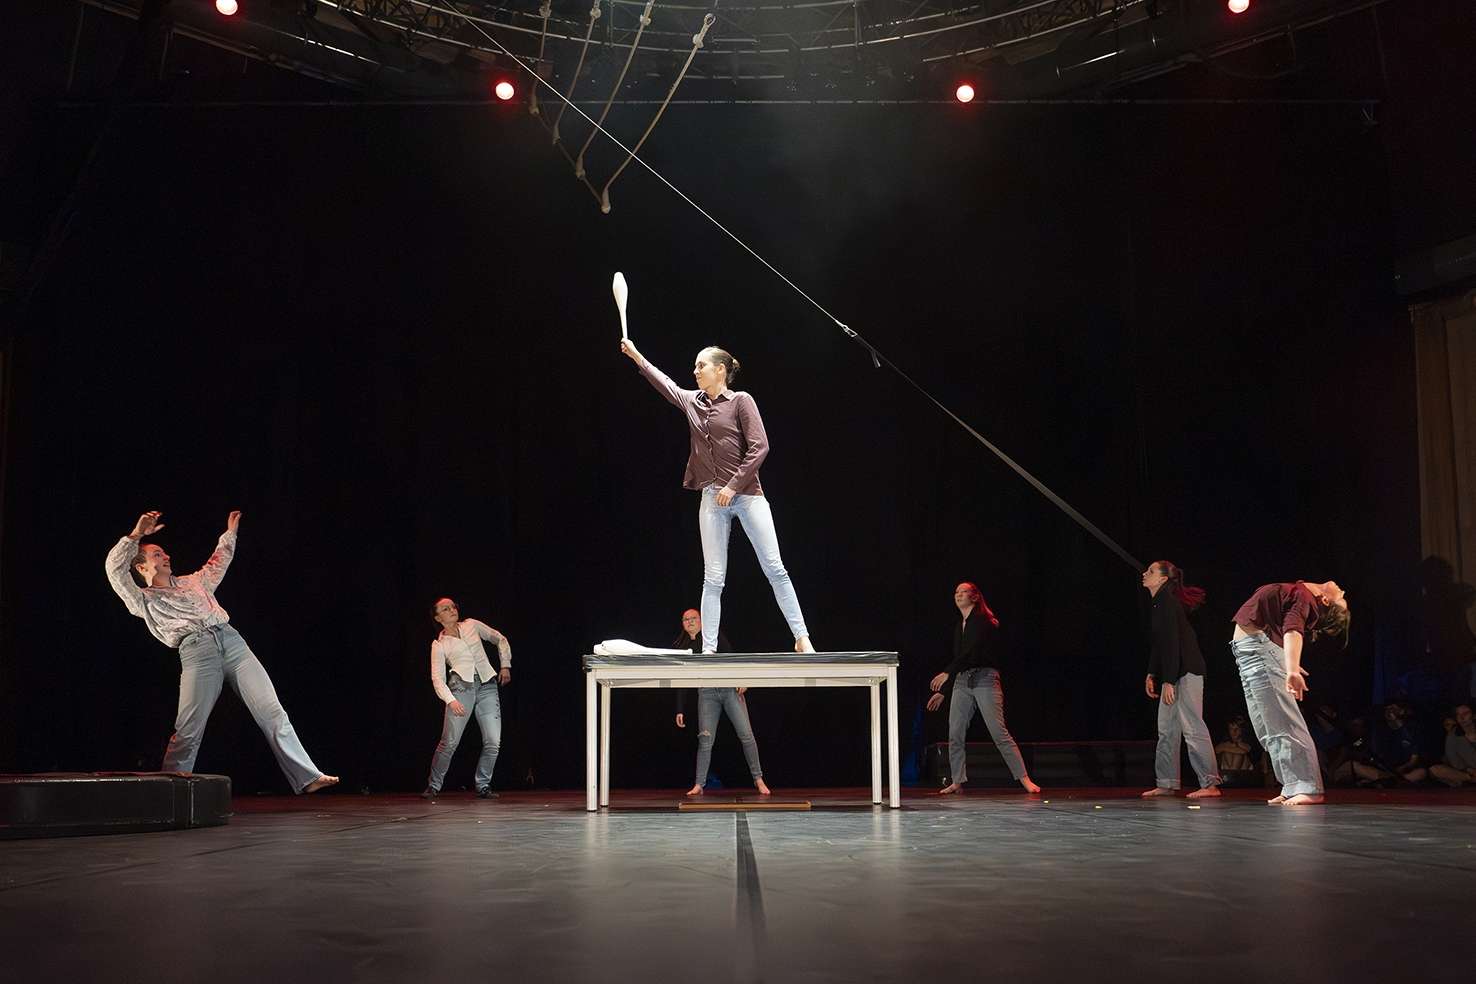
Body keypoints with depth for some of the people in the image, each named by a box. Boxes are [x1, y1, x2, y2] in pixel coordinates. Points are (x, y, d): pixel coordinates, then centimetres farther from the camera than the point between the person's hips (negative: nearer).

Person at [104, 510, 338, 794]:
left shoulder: (192, 582, 32)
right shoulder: (143, 600, 15)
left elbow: (218, 563, 49)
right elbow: (115, 568, 1)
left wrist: (230, 533, 49)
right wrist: (137, 535, -3)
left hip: (231, 640, 4)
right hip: (195, 651, -4)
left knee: (272, 712, -5)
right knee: (187, 732, -13)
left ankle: (308, 778, -8)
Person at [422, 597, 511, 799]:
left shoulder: (471, 625, 14)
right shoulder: (439, 644, 6)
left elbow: (500, 639, 24)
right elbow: (437, 678, -2)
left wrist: (505, 665, 15)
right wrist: (450, 700, -17)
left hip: (488, 686, 3)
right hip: (461, 687, -3)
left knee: (493, 742, -6)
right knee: (449, 742, -7)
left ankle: (483, 786, 9)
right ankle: (433, 786, 11)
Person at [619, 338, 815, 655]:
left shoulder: (741, 401, -2)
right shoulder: (692, 402, 14)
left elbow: (759, 447, -9)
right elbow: (665, 384, 29)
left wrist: (733, 485, -12)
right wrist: (637, 357, 30)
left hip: (747, 495, -4)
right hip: (712, 499, 4)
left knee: (775, 568, -6)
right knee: (713, 578, 0)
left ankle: (801, 638, -2)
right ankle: (708, 649, 0)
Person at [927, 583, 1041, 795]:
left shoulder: (982, 620, -5)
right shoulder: (959, 626, 19)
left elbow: (972, 650, -18)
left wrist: (946, 673, -26)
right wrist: (941, 691, 23)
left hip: (985, 678, -7)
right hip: (962, 681, 7)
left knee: (999, 732, -12)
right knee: (955, 734, 0)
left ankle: (1024, 778, -9)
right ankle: (957, 782, 7)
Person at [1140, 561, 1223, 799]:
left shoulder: (1167, 603, -15)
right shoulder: (1159, 604, 15)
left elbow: (1172, 642, -20)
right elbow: (1157, 644, 20)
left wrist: (1168, 681, -22)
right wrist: (1151, 675, 16)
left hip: (1186, 672, -10)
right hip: (1172, 674, 10)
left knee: (1192, 728, -9)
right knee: (1166, 730, 10)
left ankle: (1211, 784, -6)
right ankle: (1166, 784, 14)